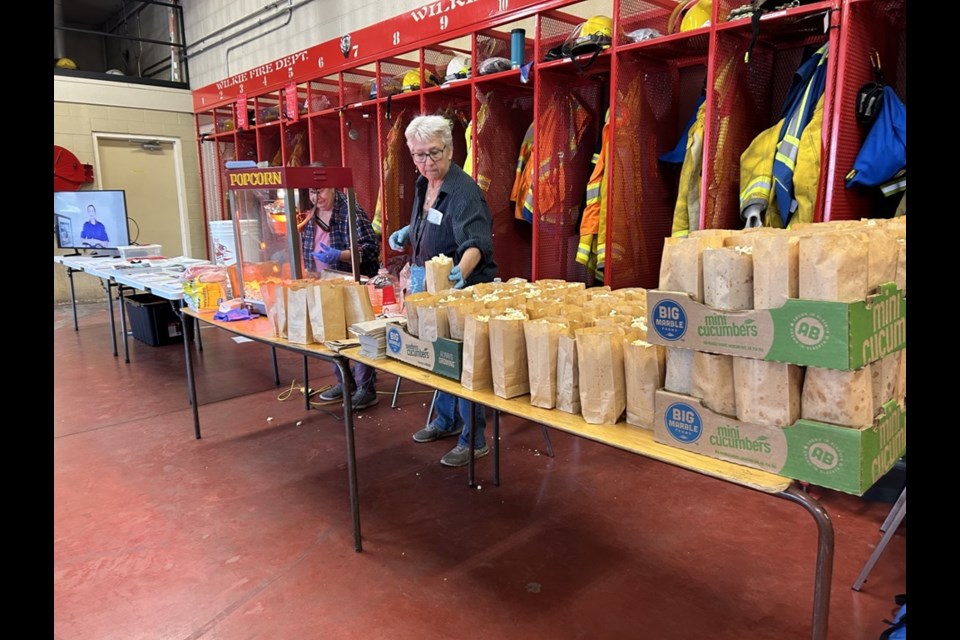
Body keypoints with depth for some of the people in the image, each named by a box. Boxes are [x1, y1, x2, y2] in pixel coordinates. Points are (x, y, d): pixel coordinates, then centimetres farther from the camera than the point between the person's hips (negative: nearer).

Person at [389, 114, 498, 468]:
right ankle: (446, 421, 38)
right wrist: (408, 232, 9)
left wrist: (461, 271, -52)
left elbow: (476, 241, -34)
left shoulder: (464, 191, -21)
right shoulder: (423, 185, 6)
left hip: (464, 290, -9)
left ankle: (474, 440, 13)